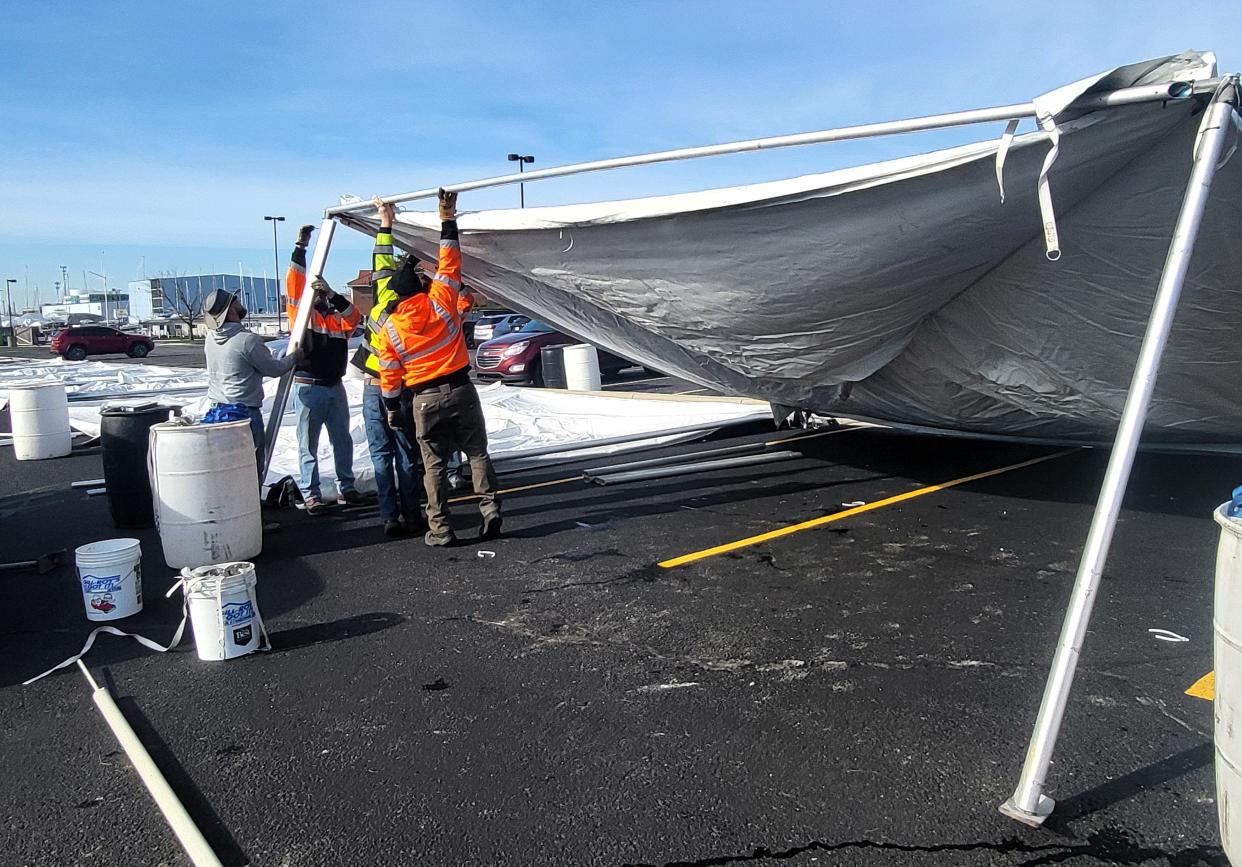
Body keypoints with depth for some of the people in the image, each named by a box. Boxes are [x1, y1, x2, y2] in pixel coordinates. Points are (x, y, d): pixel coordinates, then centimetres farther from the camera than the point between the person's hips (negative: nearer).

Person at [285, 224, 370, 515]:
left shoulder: (337, 315, 10)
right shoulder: (301, 312, 0)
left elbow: (354, 317, -10)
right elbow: (293, 283, -12)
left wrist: (332, 294, -21)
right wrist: (300, 248, -17)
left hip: (335, 386, 5)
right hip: (308, 388, -5)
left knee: (343, 440, 13)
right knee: (308, 444, 2)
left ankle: (347, 487, 24)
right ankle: (311, 494, 7)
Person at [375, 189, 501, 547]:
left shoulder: (390, 327, -1)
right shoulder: (440, 300, -7)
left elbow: (390, 376, 2)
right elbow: (450, 260, 4)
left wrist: (392, 408, 14)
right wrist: (448, 219, 11)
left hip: (425, 399, 1)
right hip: (461, 389, 0)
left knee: (434, 464, 8)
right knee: (477, 453, 10)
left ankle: (440, 529, 9)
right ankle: (490, 509, 0)